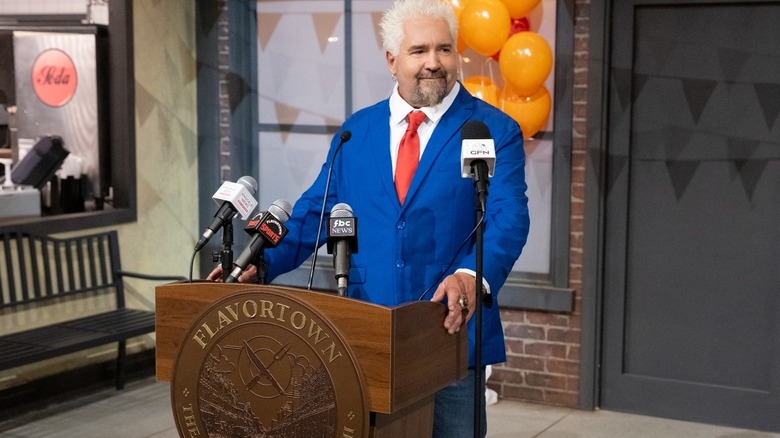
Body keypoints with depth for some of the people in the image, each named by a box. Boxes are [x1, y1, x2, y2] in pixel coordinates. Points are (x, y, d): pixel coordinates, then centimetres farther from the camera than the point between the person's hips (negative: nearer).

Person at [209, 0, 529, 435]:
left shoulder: (495, 131, -2)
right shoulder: (356, 131, 10)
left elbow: (508, 218, -14)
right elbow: (315, 211, 11)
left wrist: (472, 276, -34)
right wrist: (262, 262, -5)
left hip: (451, 330, -3)